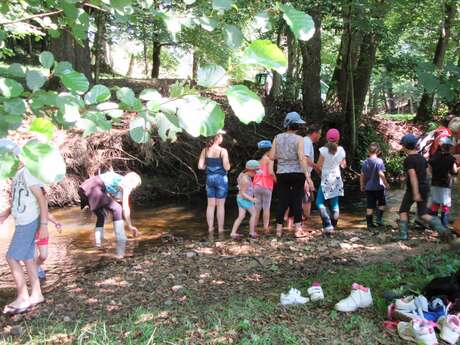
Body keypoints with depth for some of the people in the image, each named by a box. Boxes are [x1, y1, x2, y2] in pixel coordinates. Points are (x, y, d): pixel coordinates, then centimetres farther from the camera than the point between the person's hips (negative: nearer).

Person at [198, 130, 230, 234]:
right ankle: (220, 229, 12)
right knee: (220, 205, 5)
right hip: (221, 178, -4)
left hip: (209, 178, 4)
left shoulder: (205, 150, 0)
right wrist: (228, 162, 6)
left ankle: (210, 228, 19)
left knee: (211, 205, 13)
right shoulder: (222, 151, -14)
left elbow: (200, 166, -2)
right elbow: (227, 167, -15)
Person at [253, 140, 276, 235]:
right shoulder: (269, 159, -6)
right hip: (266, 186, -5)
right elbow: (270, 172, -17)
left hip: (256, 185, 5)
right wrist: (275, 179, -2)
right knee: (266, 207, 1)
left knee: (257, 207, 9)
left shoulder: (257, 159, 11)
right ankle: (266, 228, 1)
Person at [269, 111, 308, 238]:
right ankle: (298, 230, 6)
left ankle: (279, 230, 10)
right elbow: (301, 158, -16)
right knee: (297, 201, 5)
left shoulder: (277, 137, 2)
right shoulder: (299, 139, -8)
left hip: (282, 174, 3)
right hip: (297, 173, -3)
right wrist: (307, 176, -16)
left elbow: (271, 156, 0)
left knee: (283, 202, 9)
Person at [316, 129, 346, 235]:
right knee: (334, 203, 12)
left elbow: (319, 166, -7)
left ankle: (328, 226, -14)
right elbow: (343, 165, 12)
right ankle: (333, 225, 17)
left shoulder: (323, 150, -12)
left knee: (320, 203, -1)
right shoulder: (341, 150, 1)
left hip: (326, 180, -5)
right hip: (337, 179, 5)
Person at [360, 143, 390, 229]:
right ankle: (379, 220, 12)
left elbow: (362, 175, 6)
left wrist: (362, 186, 16)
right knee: (381, 204, 17)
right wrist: (386, 184, -7)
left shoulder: (365, 162, 3)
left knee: (370, 207, 6)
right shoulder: (379, 161, -11)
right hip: (378, 187, -4)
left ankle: (370, 223, 8)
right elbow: (381, 174, -18)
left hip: (368, 188, 4)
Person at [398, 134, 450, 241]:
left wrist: (416, 193, -27)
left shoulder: (408, 160, -14)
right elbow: (426, 174, 16)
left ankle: (404, 234, 7)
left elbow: (413, 176, -23)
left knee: (403, 211, 12)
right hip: (425, 189, 6)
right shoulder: (422, 158, 10)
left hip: (413, 190, -6)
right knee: (423, 214, 9)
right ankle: (442, 229, -11)